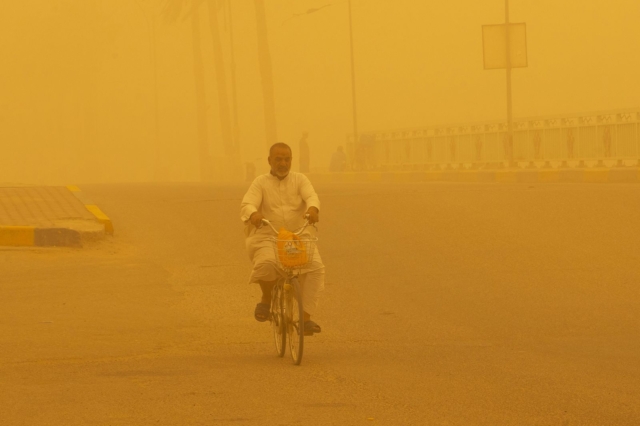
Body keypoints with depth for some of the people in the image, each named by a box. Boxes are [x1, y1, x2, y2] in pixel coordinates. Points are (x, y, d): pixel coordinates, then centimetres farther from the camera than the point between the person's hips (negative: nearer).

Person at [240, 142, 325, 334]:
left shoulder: (300, 180, 9)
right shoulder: (260, 183, 5)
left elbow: (311, 196, -11)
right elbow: (247, 204, -12)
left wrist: (313, 208, -36)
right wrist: (253, 214, -38)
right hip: (267, 238, -2)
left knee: (315, 267, -25)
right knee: (266, 264, -34)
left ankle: (306, 317, -19)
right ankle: (266, 299, -2)